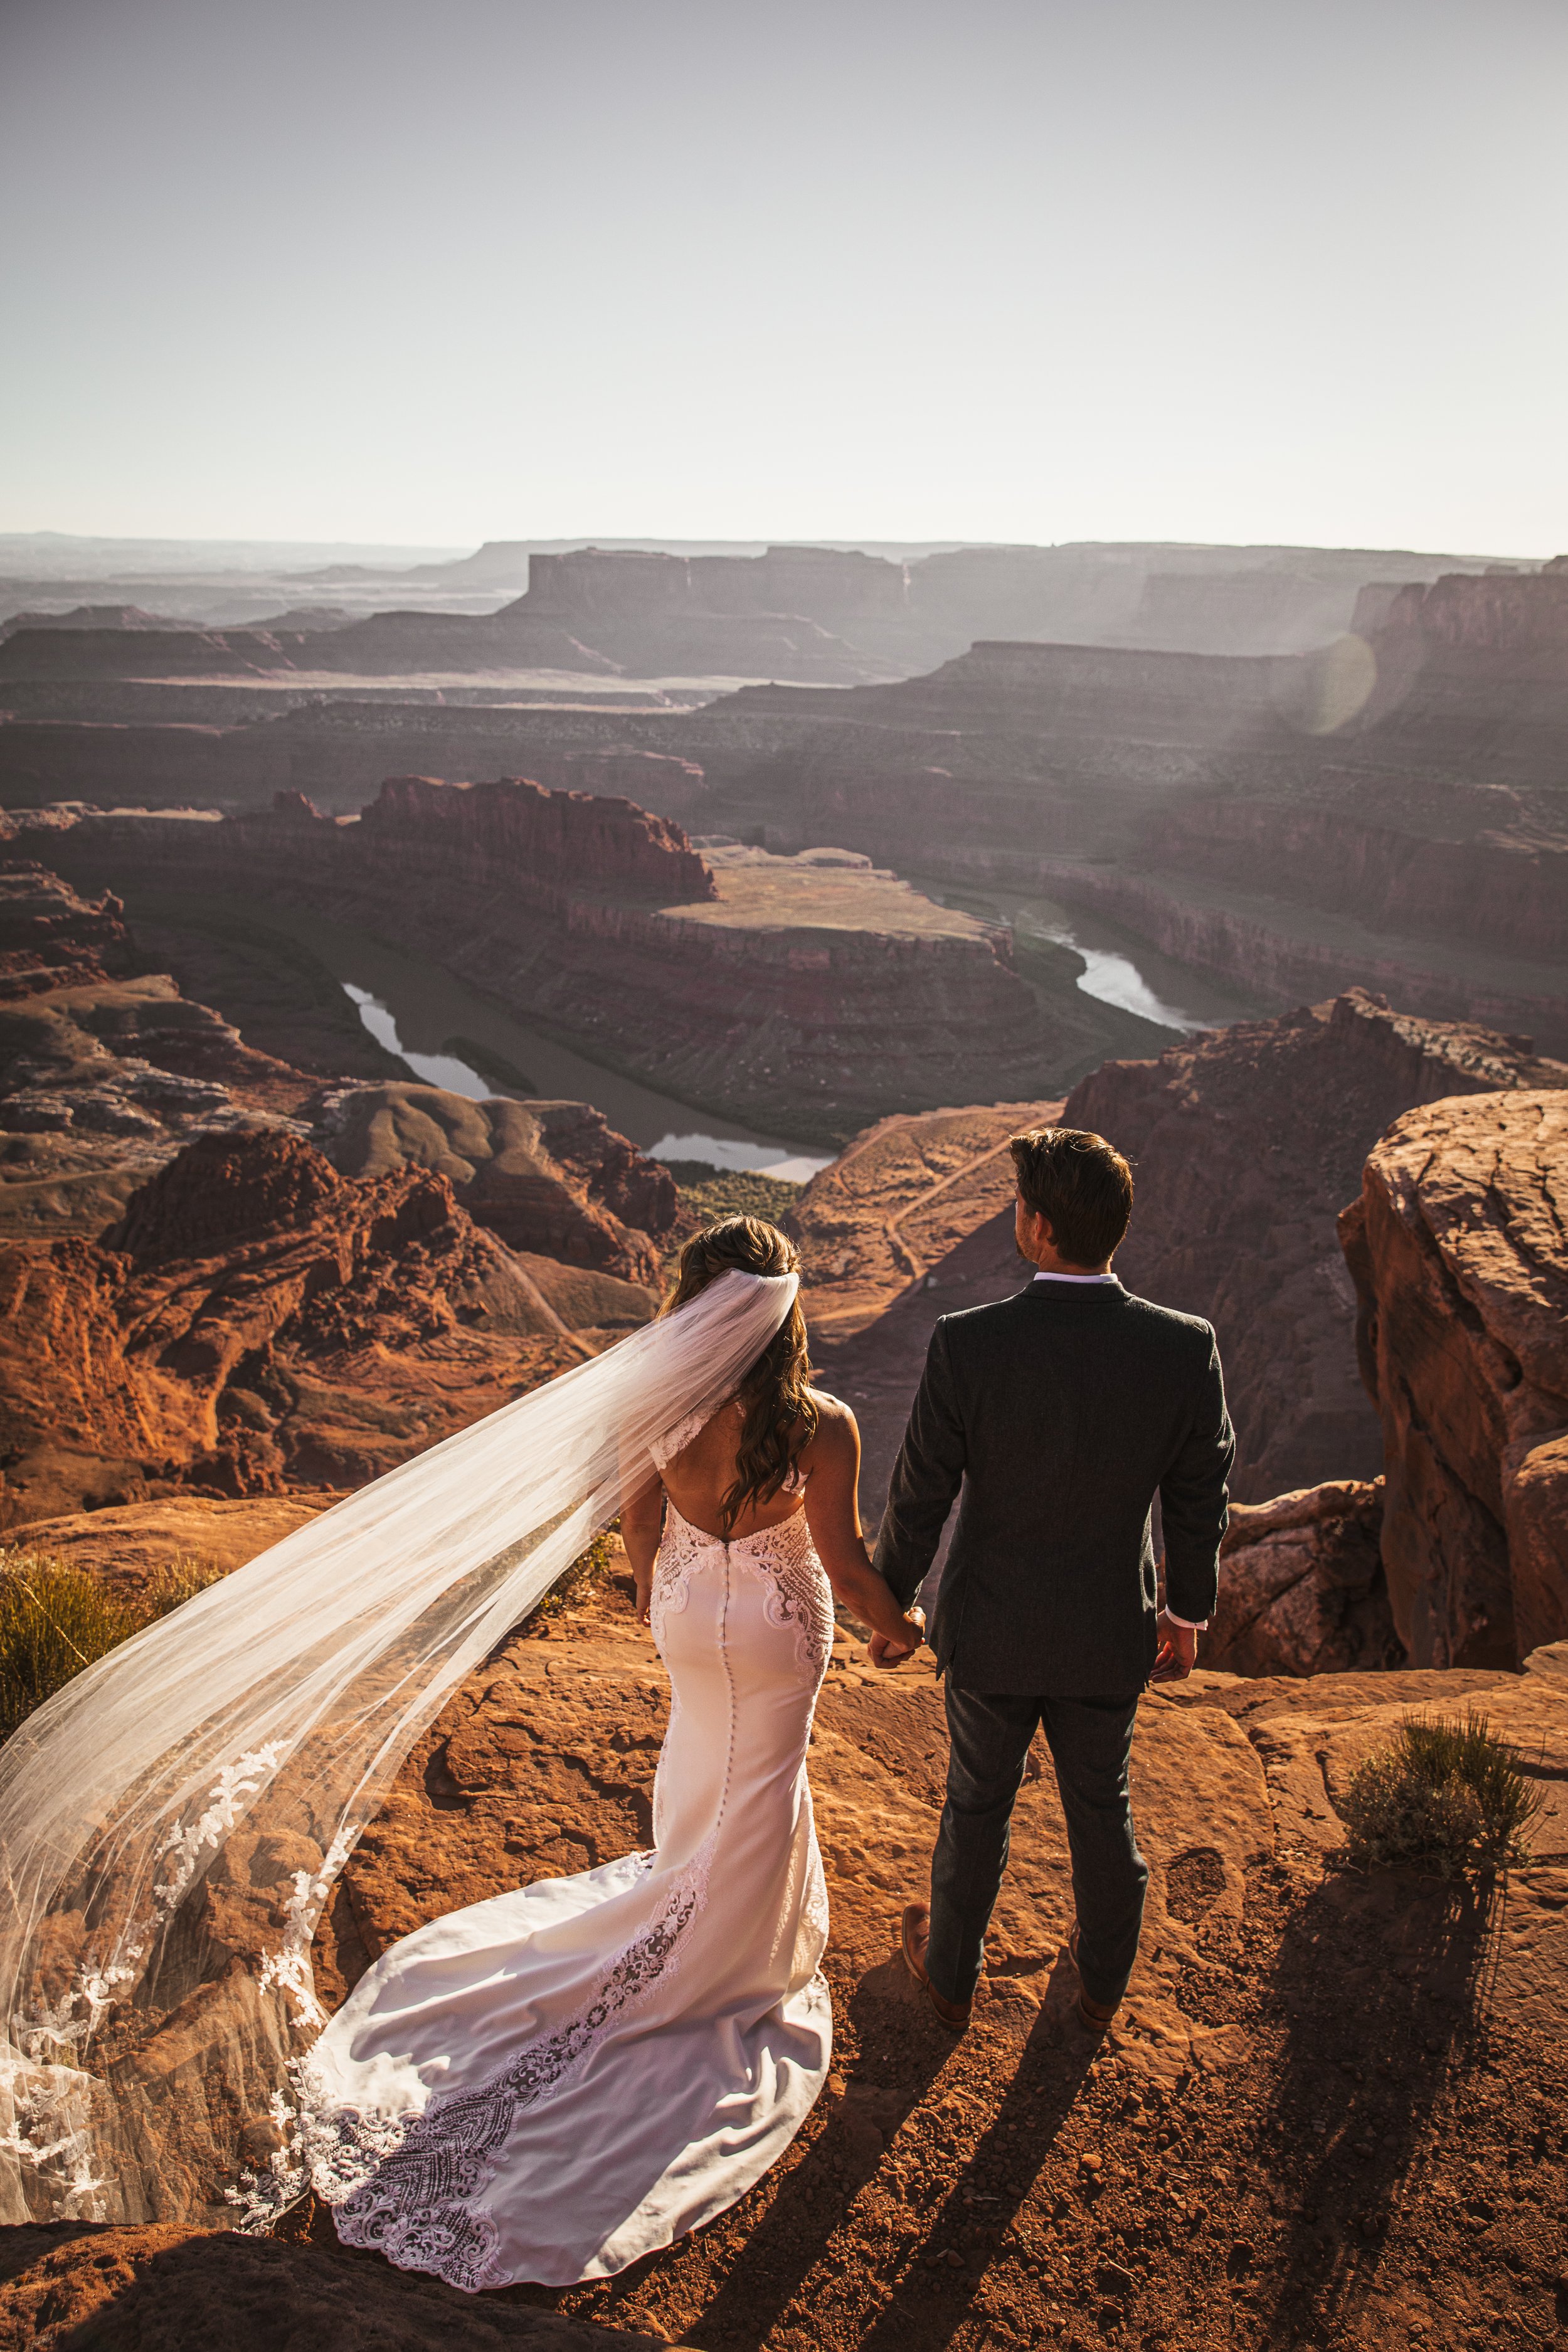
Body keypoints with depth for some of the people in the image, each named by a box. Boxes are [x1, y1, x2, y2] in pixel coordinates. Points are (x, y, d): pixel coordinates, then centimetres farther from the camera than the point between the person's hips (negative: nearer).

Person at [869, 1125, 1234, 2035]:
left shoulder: (968, 1344, -27)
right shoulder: (1185, 1347, -21)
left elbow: (921, 1498, -16)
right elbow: (1201, 1500, -7)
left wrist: (890, 1604, 2)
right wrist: (1188, 1609, 11)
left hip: (993, 1628, -1)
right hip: (1111, 1634, 2)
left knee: (979, 1803, 22)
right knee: (1102, 1805, 26)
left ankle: (953, 1973, 46)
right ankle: (1104, 1979, 49)